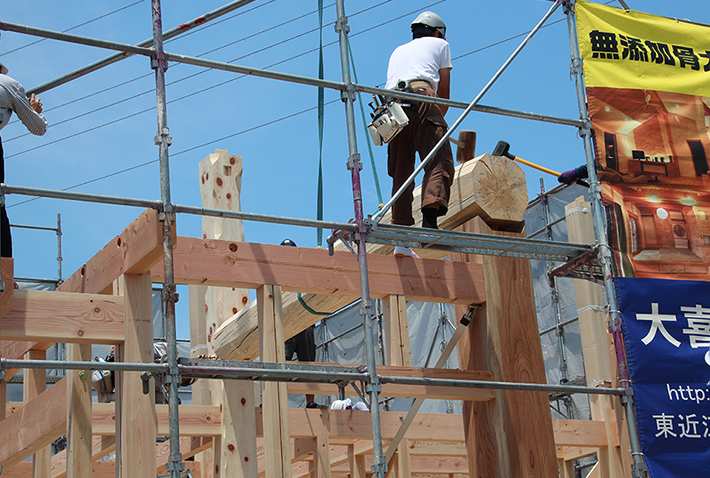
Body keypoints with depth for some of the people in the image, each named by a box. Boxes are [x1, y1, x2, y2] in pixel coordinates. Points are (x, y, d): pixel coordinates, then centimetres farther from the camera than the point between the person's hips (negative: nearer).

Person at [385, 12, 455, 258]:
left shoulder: (398, 51, 38)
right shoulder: (439, 44, 25)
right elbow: (444, 93, 22)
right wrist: (439, 119, 39)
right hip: (420, 97, -5)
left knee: (401, 173, 5)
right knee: (439, 163, -13)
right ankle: (429, 221, -37)